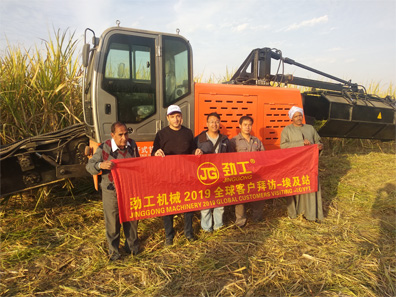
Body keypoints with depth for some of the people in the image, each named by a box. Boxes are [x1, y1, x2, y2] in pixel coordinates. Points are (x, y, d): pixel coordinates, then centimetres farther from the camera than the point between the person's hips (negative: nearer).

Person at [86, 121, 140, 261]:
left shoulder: (132, 145, -2)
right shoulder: (104, 148, -15)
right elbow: (89, 166, -12)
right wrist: (101, 165, -33)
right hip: (111, 191, -3)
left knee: (132, 218, 17)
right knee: (112, 220, 8)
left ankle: (131, 245, 40)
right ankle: (113, 250, 31)